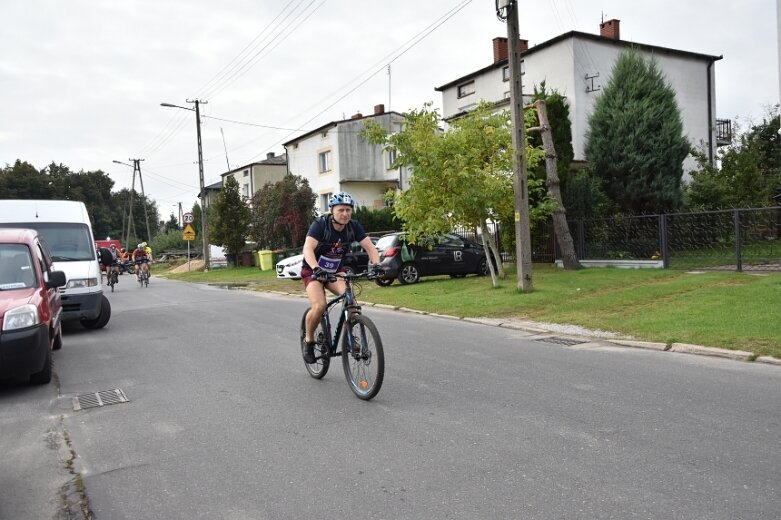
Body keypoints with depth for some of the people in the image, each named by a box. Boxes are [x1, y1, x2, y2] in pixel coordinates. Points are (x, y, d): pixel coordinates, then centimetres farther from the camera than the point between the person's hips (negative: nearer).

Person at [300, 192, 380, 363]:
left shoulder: (354, 226, -12)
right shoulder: (320, 225, -24)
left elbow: (370, 247, -19)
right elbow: (308, 248, -38)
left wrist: (376, 264, -39)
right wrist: (316, 268, -55)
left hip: (336, 270, 3)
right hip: (313, 271, -3)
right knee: (319, 306, -27)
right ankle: (308, 340, 0)